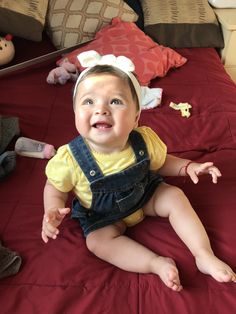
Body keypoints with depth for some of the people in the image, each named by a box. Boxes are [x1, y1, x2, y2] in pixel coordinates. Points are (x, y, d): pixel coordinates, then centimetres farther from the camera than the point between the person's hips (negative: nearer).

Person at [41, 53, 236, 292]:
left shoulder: (144, 140, -24)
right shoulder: (70, 158, -33)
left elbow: (159, 162, -1)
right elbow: (55, 187, -15)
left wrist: (187, 167, -15)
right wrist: (53, 211, -35)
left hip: (144, 193, 2)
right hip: (102, 214, -2)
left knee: (175, 197, -10)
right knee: (98, 240, -23)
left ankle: (205, 256, -2)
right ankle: (157, 263, -18)